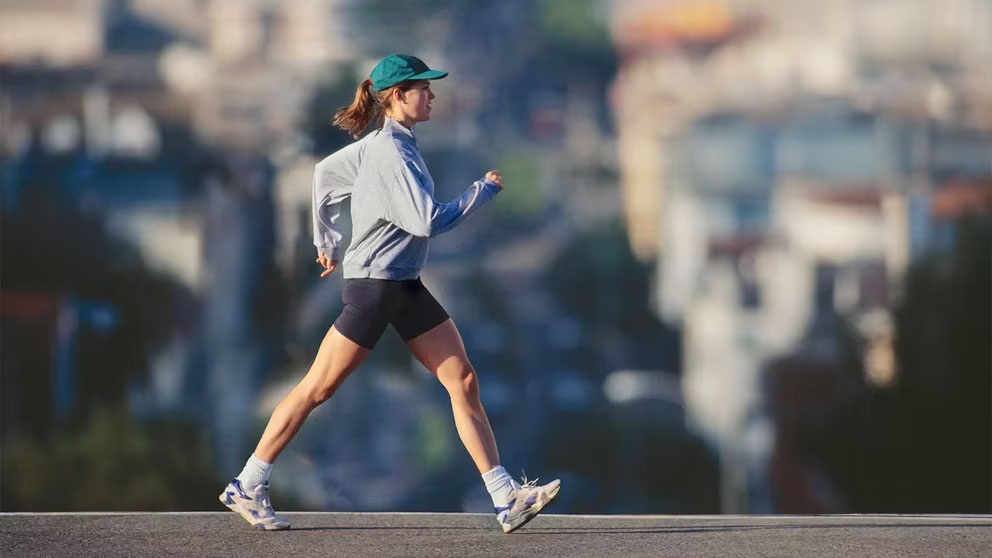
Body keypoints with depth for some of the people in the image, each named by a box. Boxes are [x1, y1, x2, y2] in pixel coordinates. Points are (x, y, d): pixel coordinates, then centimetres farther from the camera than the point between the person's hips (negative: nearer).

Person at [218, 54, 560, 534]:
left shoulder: (382, 145, 10)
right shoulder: (391, 154, -18)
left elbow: (323, 172, 22)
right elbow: (427, 221, -24)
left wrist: (326, 240, 27)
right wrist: (484, 190, -14)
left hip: (406, 288, 10)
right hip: (373, 285, -10)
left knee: (463, 382, 1)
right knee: (317, 389, -1)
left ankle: (505, 498, -3)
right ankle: (247, 486, 10)